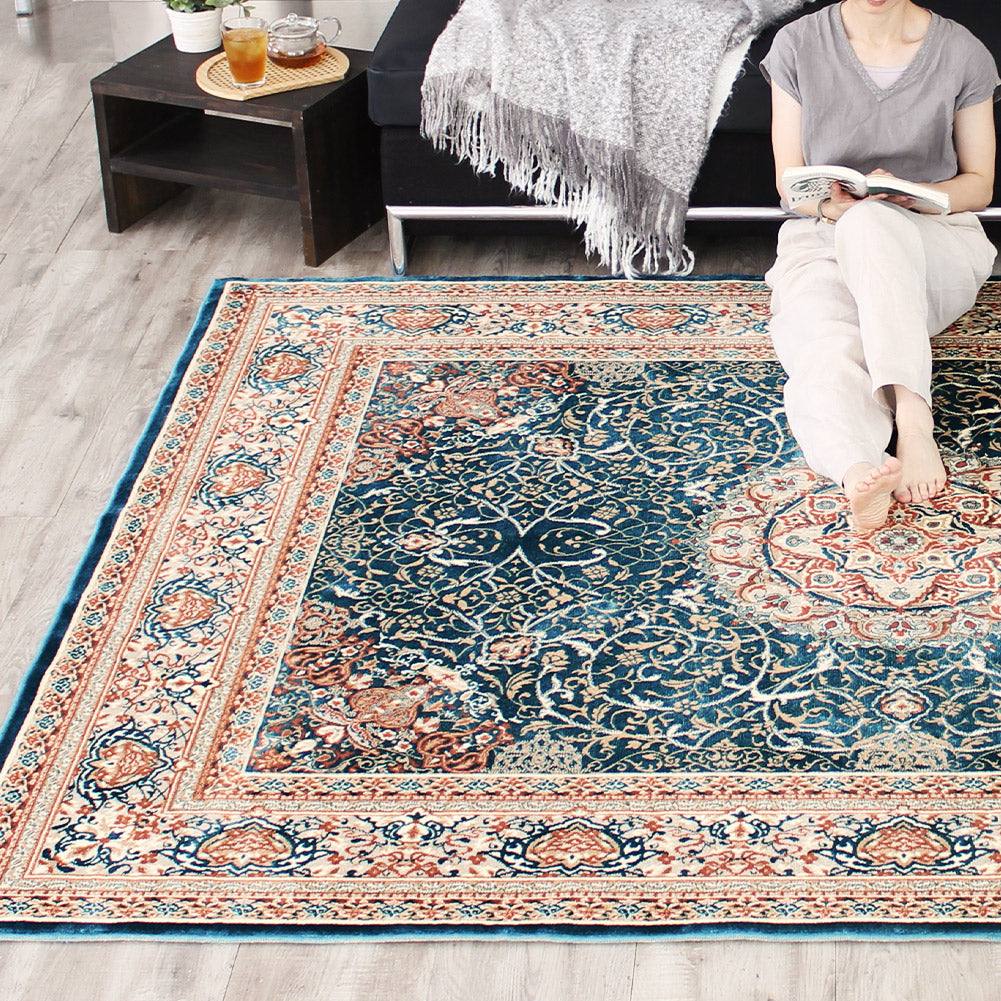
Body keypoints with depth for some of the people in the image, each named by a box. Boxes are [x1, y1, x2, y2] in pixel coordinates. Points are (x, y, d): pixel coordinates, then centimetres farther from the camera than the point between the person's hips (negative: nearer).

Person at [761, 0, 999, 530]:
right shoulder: (798, 44, 4)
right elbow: (788, 181, 8)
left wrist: (907, 195, -13)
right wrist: (828, 202, -16)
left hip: (934, 241, 0)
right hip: (821, 238, 0)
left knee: (871, 223, -39)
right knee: (831, 351, -36)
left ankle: (911, 421, -51)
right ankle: (860, 471, -64)